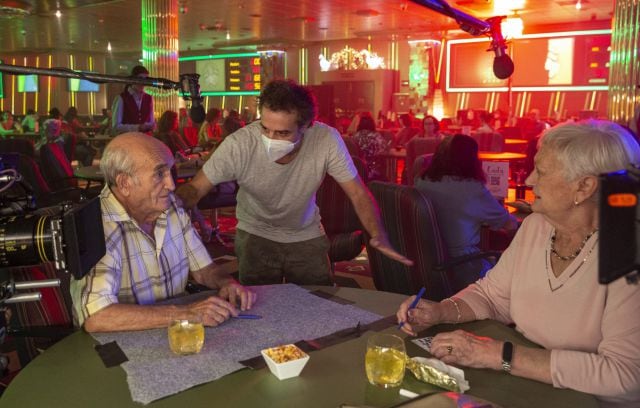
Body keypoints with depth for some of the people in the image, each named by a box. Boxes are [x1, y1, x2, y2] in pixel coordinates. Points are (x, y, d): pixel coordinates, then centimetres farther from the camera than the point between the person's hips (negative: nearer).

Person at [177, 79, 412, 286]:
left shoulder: (327, 141, -27)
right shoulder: (238, 145, -29)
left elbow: (358, 194, -19)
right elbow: (195, 189, -19)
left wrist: (379, 236, -35)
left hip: (307, 235, 1)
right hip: (255, 234, -1)